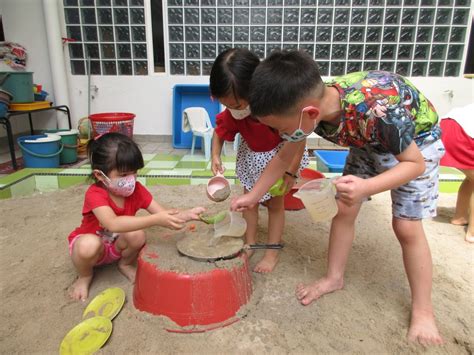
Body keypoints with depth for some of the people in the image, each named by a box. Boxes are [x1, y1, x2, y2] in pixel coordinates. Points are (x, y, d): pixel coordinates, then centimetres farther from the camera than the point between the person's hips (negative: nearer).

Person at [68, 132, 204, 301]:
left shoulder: (136, 190, -16)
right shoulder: (95, 193, -31)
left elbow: (163, 214, -19)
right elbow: (113, 224, -48)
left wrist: (184, 215, -41)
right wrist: (155, 219, -56)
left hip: (118, 246, 3)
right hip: (92, 243, -3)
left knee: (137, 234, -30)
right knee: (89, 244, -39)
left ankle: (125, 264, 3)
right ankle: (85, 276, -4)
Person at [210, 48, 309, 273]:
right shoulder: (232, 114, -26)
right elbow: (219, 132, -5)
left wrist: (290, 172, -22)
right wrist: (215, 156, -20)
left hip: (279, 155, -4)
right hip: (251, 155, 4)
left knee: (275, 203, 5)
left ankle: (272, 252, 20)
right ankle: (250, 243, 28)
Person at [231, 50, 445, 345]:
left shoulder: (377, 111, -44)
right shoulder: (309, 105, -26)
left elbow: (415, 164, -28)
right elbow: (284, 157, -8)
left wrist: (366, 187, -45)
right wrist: (253, 196, -3)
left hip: (415, 140, -5)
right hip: (368, 140, 5)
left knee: (406, 226, -6)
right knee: (344, 209, 2)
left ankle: (423, 311, 13)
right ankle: (335, 277, 23)